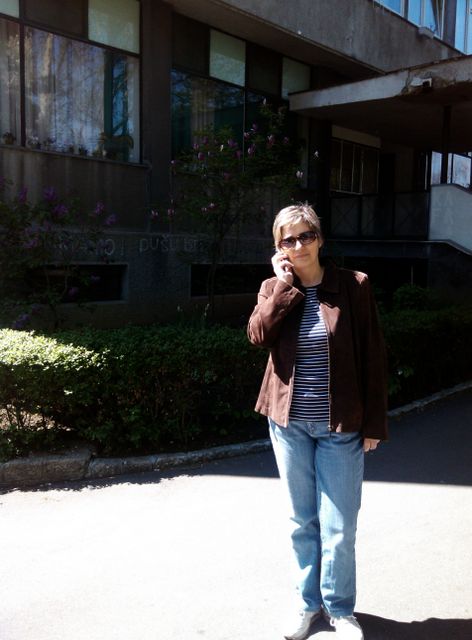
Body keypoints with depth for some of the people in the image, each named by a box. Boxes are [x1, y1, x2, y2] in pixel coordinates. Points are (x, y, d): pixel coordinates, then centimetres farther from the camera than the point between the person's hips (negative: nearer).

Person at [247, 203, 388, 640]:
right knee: (301, 521, 15)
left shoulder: (354, 286, -5)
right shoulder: (274, 289, 3)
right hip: (289, 423, 2)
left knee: (339, 527, 5)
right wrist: (285, 283, -14)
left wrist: (374, 423, -6)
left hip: (340, 425, -2)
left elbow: (373, 357, -4)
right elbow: (258, 335, -17)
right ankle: (309, 603, 35)